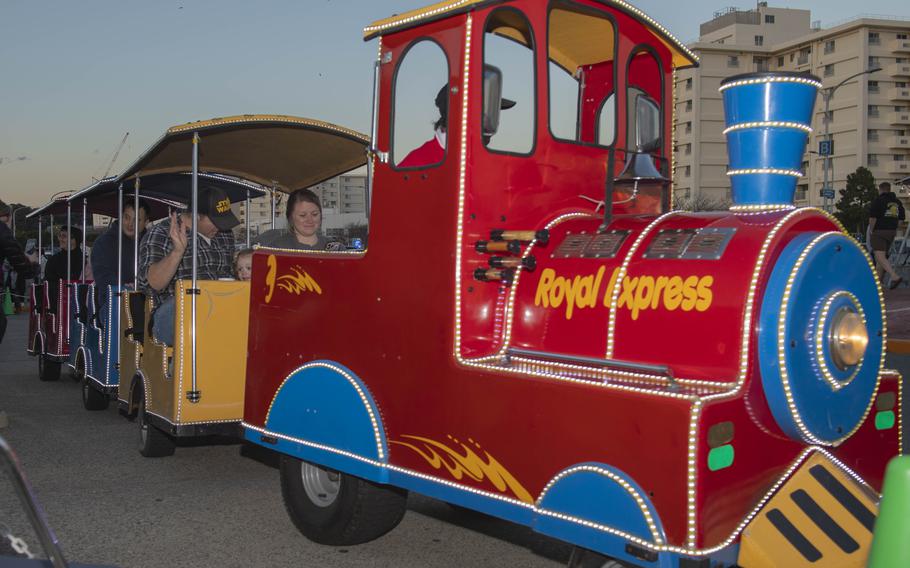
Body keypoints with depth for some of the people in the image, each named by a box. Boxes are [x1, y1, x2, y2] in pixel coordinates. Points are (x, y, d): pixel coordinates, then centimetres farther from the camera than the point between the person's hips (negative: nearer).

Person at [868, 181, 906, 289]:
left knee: (880, 257, -13)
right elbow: (902, 217, 16)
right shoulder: (897, 202, 13)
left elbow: (872, 217, -15)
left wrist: (871, 230, -4)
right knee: (883, 255, 16)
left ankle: (895, 277, -31)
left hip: (879, 232, -7)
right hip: (892, 232, 7)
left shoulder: (878, 200, -8)